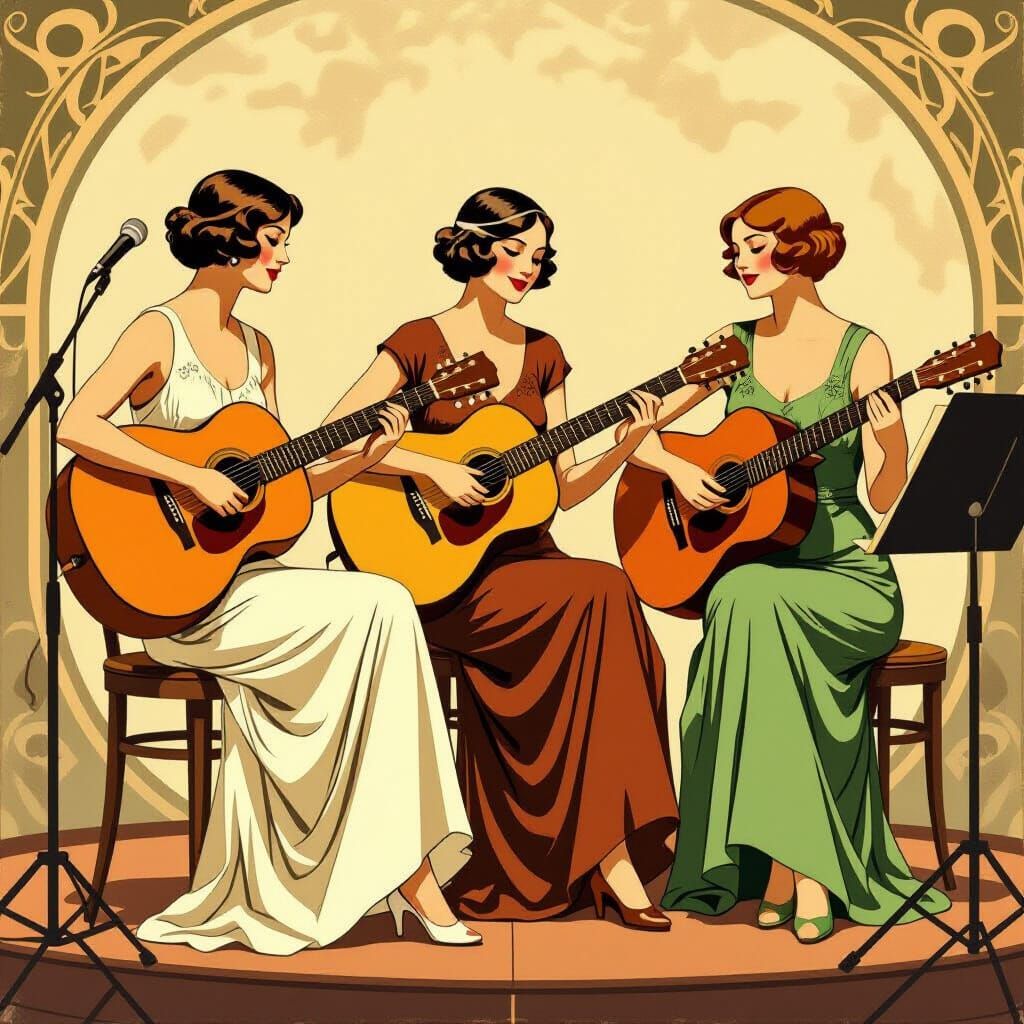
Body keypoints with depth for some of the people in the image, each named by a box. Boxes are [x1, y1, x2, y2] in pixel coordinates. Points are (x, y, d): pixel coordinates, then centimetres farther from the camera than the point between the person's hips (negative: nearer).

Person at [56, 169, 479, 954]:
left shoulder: (257, 350, 16)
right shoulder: (160, 332, -6)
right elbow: (76, 426, -22)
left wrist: (360, 459, -1)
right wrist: (193, 477, -25)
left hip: (242, 577, 7)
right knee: (381, 608, -20)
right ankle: (410, 872, -11)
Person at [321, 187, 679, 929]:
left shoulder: (542, 355, 14)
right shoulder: (420, 343, -1)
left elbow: (565, 490, 12)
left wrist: (627, 445, -5)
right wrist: (435, 469, -19)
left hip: (526, 560, 5)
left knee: (597, 614, -28)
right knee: (602, 595, -28)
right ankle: (609, 856, -25)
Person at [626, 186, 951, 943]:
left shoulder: (861, 350, -1)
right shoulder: (734, 345, 9)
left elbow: (887, 497, -5)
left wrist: (891, 437, -24)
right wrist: (678, 468, -8)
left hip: (846, 575, -3)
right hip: (747, 565, 3)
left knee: (753, 599, -36)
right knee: (747, 603, -34)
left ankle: (783, 863, -30)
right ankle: (800, 872, -24)